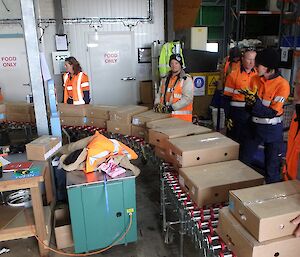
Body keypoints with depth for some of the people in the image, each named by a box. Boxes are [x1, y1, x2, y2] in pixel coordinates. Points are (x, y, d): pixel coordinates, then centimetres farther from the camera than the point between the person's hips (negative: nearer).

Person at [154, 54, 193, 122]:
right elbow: (159, 94, 17)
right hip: (166, 115, 5)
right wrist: (157, 104, -3)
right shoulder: (165, 80, 16)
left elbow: (187, 98, -14)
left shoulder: (187, 79, -4)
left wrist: (172, 107, -21)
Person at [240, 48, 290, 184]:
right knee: (244, 162, 13)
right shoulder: (255, 80, -1)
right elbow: (249, 107, 2)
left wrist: (256, 102, -30)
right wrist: (250, 103, -21)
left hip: (272, 129, -4)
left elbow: (273, 113, -17)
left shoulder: (282, 84, -15)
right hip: (254, 126, 5)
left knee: (272, 167, 7)